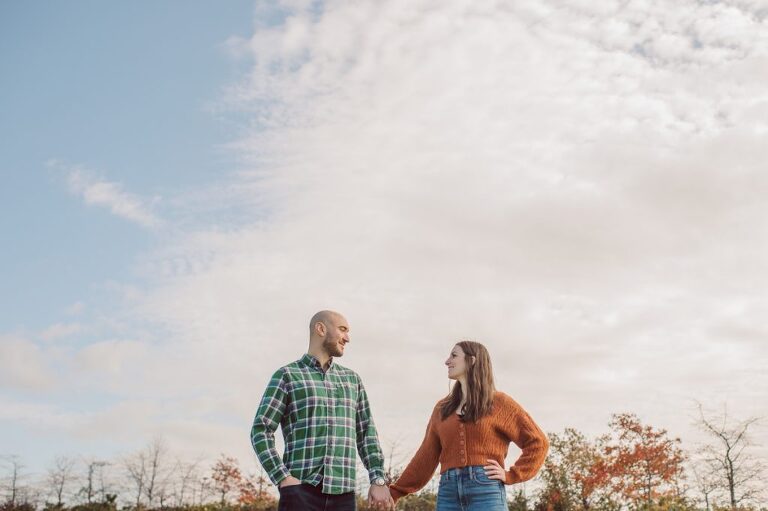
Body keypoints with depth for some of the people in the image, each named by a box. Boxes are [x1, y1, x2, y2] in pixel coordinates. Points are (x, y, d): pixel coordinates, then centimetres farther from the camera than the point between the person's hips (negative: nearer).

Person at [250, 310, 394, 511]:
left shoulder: (352, 379, 18)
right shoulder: (287, 376, 4)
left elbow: (366, 433, 16)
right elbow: (260, 431, -2)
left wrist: (378, 481, 3)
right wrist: (283, 479, -13)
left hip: (342, 494, 4)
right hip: (301, 491, -4)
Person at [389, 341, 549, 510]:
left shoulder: (498, 402, 6)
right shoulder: (442, 408, 17)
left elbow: (538, 441, 5)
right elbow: (426, 457, 14)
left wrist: (510, 475, -3)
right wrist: (394, 493, 7)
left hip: (486, 490, -4)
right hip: (448, 492, 4)